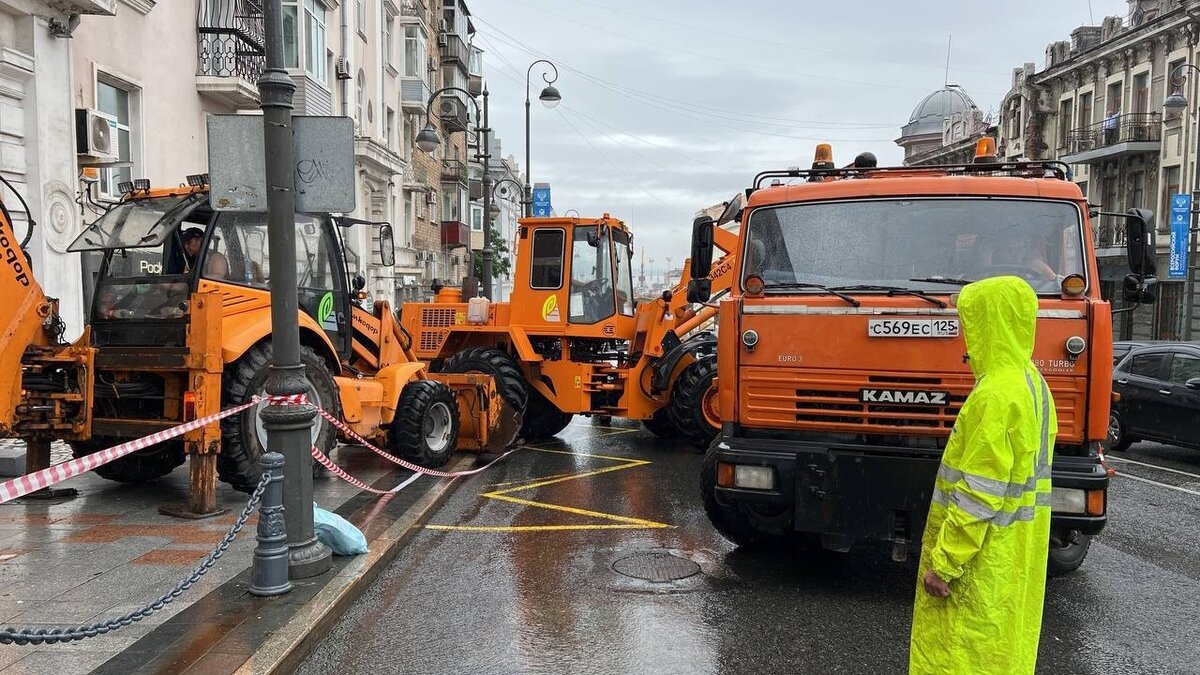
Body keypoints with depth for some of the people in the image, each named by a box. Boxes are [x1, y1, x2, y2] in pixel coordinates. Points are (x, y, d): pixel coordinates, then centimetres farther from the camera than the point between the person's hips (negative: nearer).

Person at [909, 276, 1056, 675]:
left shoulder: (995, 394, -23)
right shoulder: (1033, 384, 9)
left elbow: (978, 496, -24)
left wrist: (943, 563, -19)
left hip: (984, 563, -10)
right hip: (1016, 553, 10)